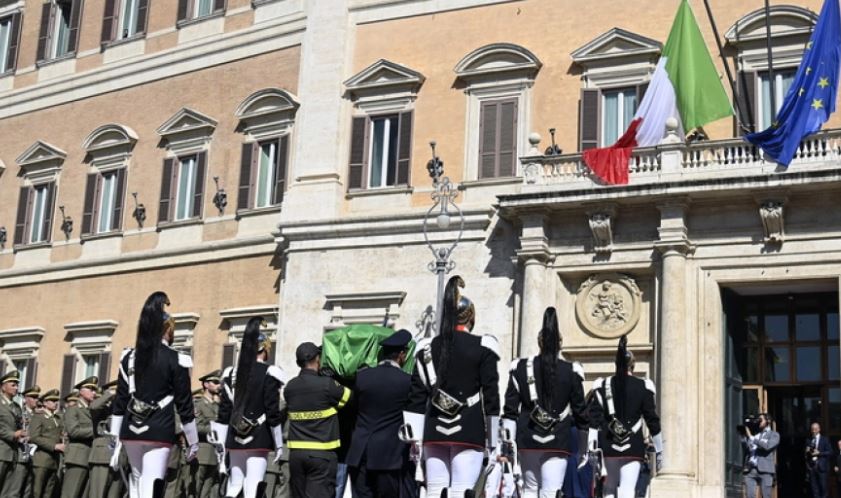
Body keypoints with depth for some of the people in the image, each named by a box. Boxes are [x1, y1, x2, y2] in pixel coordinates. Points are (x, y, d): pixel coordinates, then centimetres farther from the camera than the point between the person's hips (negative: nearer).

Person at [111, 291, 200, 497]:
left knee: (137, 478, 22)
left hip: (132, 429, 5)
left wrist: (115, 441, 13)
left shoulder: (129, 357, 7)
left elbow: (120, 401, 8)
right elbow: (184, 404, -3)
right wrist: (193, 441, 6)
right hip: (160, 431, -5)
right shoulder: (175, 360, -6)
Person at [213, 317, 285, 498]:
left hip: (235, 441, 5)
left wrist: (221, 444, 12)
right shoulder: (269, 374, -6)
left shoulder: (232, 374, 8)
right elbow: (273, 413, -10)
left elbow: (224, 413, 8)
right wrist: (279, 444, -3)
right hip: (259, 441, -5)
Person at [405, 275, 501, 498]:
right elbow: (491, 395, -2)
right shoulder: (482, 348, -1)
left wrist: (416, 438, 10)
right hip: (469, 433, -3)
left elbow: (416, 398, 7)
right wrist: (492, 442, 2)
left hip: (434, 431, 3)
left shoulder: (426, 348, 9)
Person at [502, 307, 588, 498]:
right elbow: (580, 412, 5)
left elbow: (510, 411, 0)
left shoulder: (521, 368, 2)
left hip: (527, 439, 2)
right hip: (558, 441, -2)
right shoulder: (571, 371, 0)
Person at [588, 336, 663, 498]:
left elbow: (594, 420, -3)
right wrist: (659, 451, 10)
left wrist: (591, 449, -2)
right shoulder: (643, 387, 0)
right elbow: (652, 421, 2)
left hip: (608, 446, 2)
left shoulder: (602, 386, 2)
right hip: (633, 447, -2)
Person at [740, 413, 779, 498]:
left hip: (765, 470, -4)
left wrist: (751, 437, -9)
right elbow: (746, 448, 13)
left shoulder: (774, 435, 9)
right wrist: (743, 435, 3)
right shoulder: (755, 434, 23)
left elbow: (766, 446, -10)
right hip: (750, 469, 4)